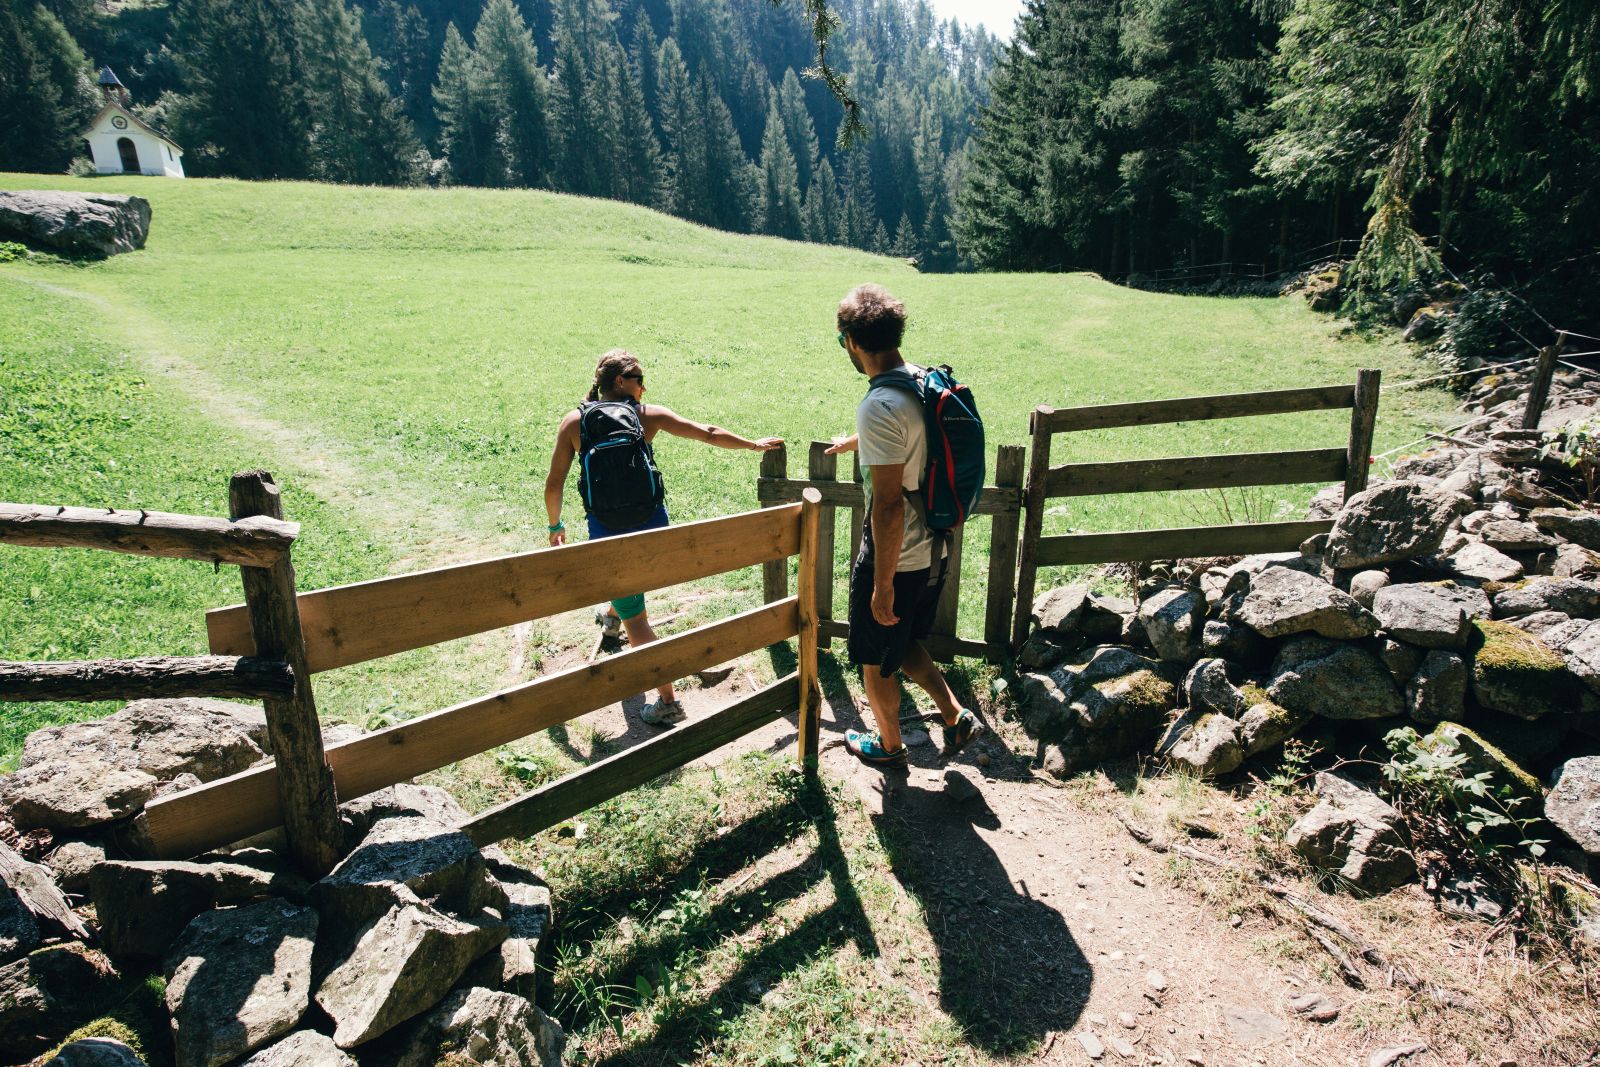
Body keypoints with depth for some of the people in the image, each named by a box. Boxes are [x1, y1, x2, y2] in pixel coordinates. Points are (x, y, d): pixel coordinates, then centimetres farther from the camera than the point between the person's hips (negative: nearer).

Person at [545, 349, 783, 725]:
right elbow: (709, 434, 1)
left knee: (635, 620, 5)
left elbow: (554, 484, -2)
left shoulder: (574, 422, -4)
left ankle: (668, 701, 2)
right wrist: (755, 444, 14)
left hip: (607, 531, -3)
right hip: (651, 525, 3)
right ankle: (613, 614, 67)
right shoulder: (648, 414, -3)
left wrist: (556, 525, 14)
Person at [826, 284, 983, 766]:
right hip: (933, 549, 8)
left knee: (875, 659, 16)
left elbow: (889, 503, -28)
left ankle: (889, 744, 37)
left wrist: (883, 585, -21)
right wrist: (852, 441, 44)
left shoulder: (879, 406, -27)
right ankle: (955, 716, 28)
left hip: (893, 558, -8)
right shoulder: (923, 382, 1)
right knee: (903, 643, 29)